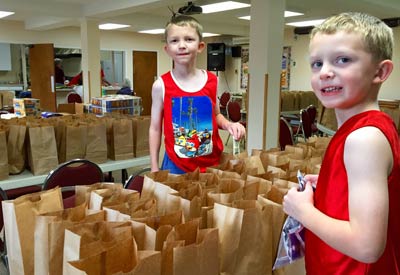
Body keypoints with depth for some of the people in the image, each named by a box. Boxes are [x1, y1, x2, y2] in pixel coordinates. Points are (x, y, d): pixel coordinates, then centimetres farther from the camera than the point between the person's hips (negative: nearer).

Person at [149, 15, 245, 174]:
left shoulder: (211, 81, -2)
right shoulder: (161, 85, -8)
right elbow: (155, 128, -1)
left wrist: (228, 125, -8)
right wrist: (154, 168, 0)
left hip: (212, 163, 2)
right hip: (176, 165, -2)